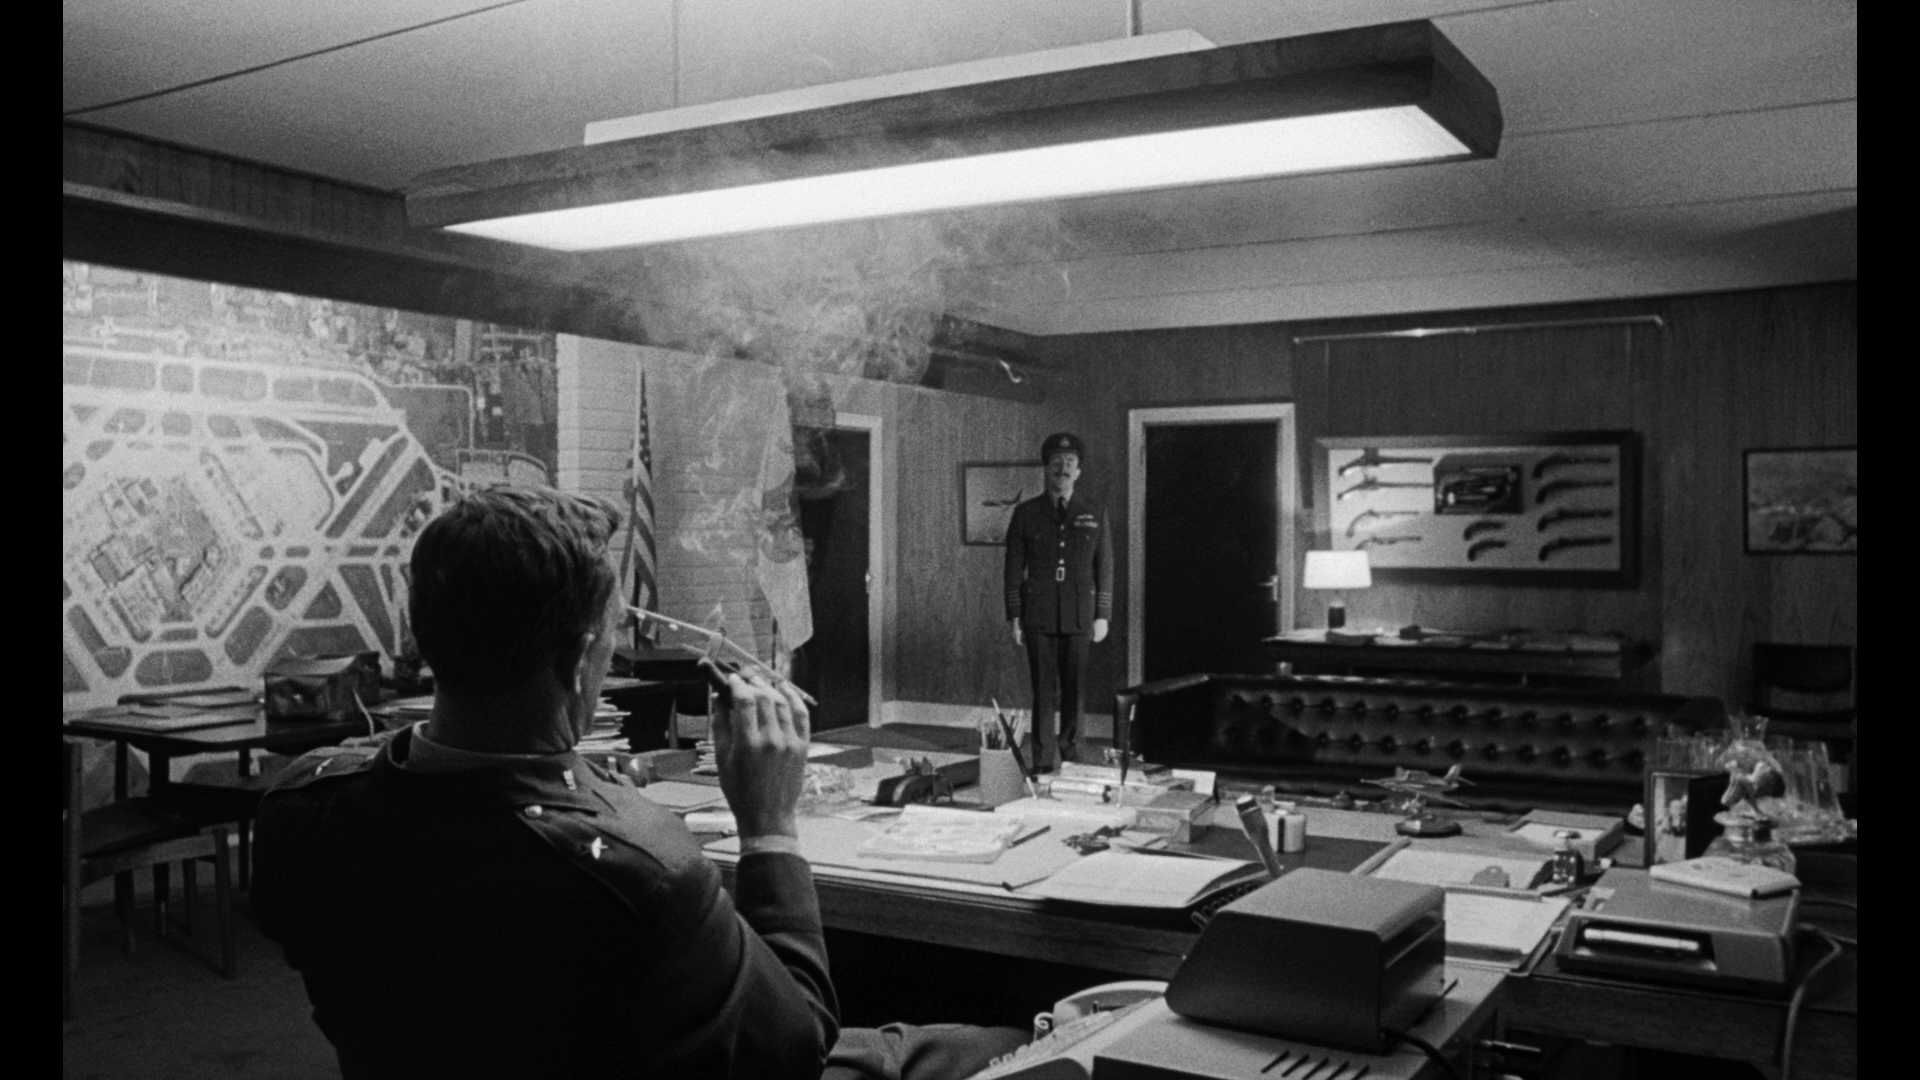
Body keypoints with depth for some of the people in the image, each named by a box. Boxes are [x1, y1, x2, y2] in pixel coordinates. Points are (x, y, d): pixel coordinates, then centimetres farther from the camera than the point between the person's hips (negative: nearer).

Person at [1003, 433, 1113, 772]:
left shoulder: (1095, 513, 7)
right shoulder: (1025, 513, 5)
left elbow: (1105, 567, 7)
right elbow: (1014, 568, 6)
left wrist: (1103, 616, 2)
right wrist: (1014, 617, 1)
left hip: (1080, 615, 1)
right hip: (1038, 616, 0)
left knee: (1076, 689, 1)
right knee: (1043, 689, -1)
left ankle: (1070, 755, 11)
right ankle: (1043, 763, 3)